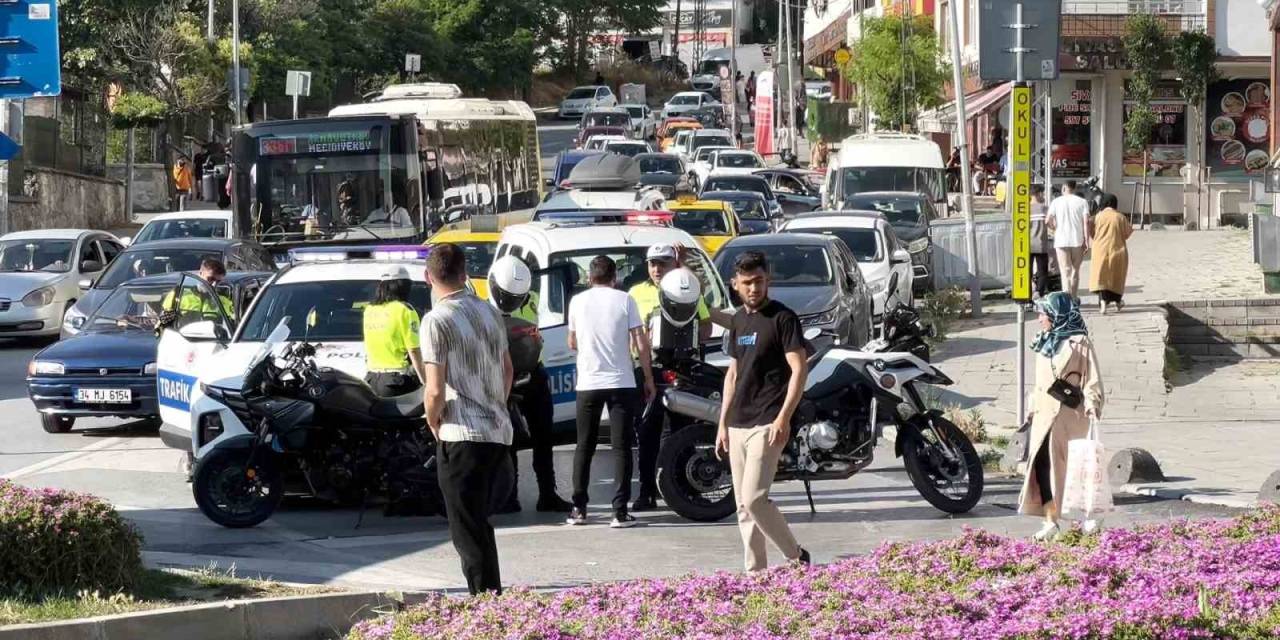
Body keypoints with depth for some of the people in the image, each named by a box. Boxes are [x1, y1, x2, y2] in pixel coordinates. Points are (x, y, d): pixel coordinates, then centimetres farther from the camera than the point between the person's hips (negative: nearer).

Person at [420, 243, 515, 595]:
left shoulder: (437, 320, -12)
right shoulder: (489, 312, 11)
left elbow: (435, 391, -17)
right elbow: (507, 368, 22)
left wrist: (433, 423, 1)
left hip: (462, 437, -7)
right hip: (499, 431, 7)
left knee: (469, 531, -3)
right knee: (481, 523, 23)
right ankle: (493, 599, 28)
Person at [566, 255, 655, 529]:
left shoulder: (578, 301, 2)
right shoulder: (624, 301, -3)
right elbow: (641, 344, -5)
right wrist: (648, 378, 4)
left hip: (588, 384, 2)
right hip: (621, 383, -2)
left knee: (584, 447, 14)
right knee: (621, 448, 1)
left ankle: (579, 509, 14)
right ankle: (620, 511, -5)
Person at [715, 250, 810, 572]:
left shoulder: (782, 318, -7)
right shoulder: (739, 319, 15)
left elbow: (799, 370, -12)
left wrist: (783, 418, -20)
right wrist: (723, 423, 17)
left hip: (767, 424, -8)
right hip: (738, 424, 8)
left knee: (754, 498, -15)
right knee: (744, 506, 6)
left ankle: (796, 557, 0)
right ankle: (755, 572, 10)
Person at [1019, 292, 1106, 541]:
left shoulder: (1079, 342, -6)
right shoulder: (1045, 343, 17)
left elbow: (1091, 378, -9)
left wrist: (1092, 403, -22)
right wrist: (1033, 408, 20)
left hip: (1068, 415, -7)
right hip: (1044, 413, 7)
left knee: (1070, 466, -5)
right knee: (1041, 464, -1)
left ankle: (1089, 517, 7)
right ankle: (1051, 521, 3)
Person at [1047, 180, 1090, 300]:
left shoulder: (1056, 202, 2)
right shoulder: (1082, 202, 2)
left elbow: (1048, 220, -6)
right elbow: (1086, 221, -8)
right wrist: (1086, 240, -6)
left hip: (1061, 240, -1)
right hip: (1078, 240, 1)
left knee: (1066, 271, -2)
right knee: (1076, 269, 15)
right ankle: (1073, 298, 22)